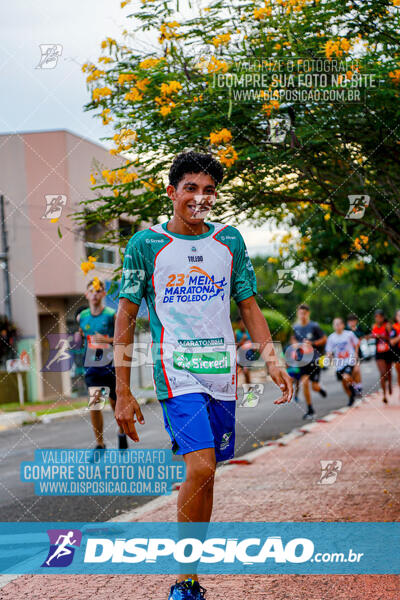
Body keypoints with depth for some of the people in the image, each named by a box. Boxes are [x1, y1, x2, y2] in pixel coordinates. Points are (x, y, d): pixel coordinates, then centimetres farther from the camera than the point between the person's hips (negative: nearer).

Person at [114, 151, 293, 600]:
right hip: (176, 372, -4)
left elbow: (249, 306, 16)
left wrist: (272, 361, 2)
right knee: (201, 466, -20)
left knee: (204, 471, 6)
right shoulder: (146, 243, -1)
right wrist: (123, 392, -4)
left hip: (222, 371, 4)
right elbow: (125, 316, 0)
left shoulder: (229, 240, 11)